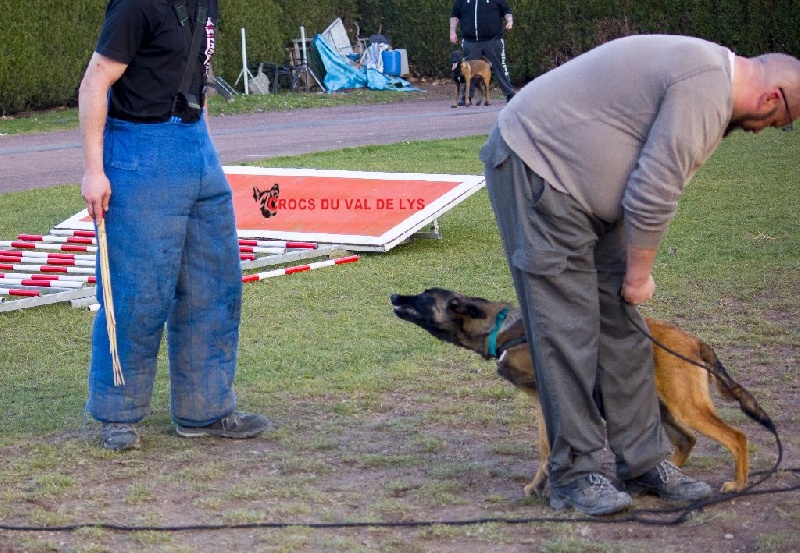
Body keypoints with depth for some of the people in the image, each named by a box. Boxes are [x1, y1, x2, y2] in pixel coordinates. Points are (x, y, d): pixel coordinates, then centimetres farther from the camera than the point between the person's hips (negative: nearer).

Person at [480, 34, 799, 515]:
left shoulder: (709, 70, 13)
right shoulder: (706, 89, -22)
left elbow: (651, 184, 19)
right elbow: (653, 195, -21)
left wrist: (632, 271, 19)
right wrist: (639, 275, -7)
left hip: (581, 185, 11)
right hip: (536, 165, -11)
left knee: (622, 325, 10)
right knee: (568, 327, -8)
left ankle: (644, 461, 17)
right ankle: (574, 475, -1)